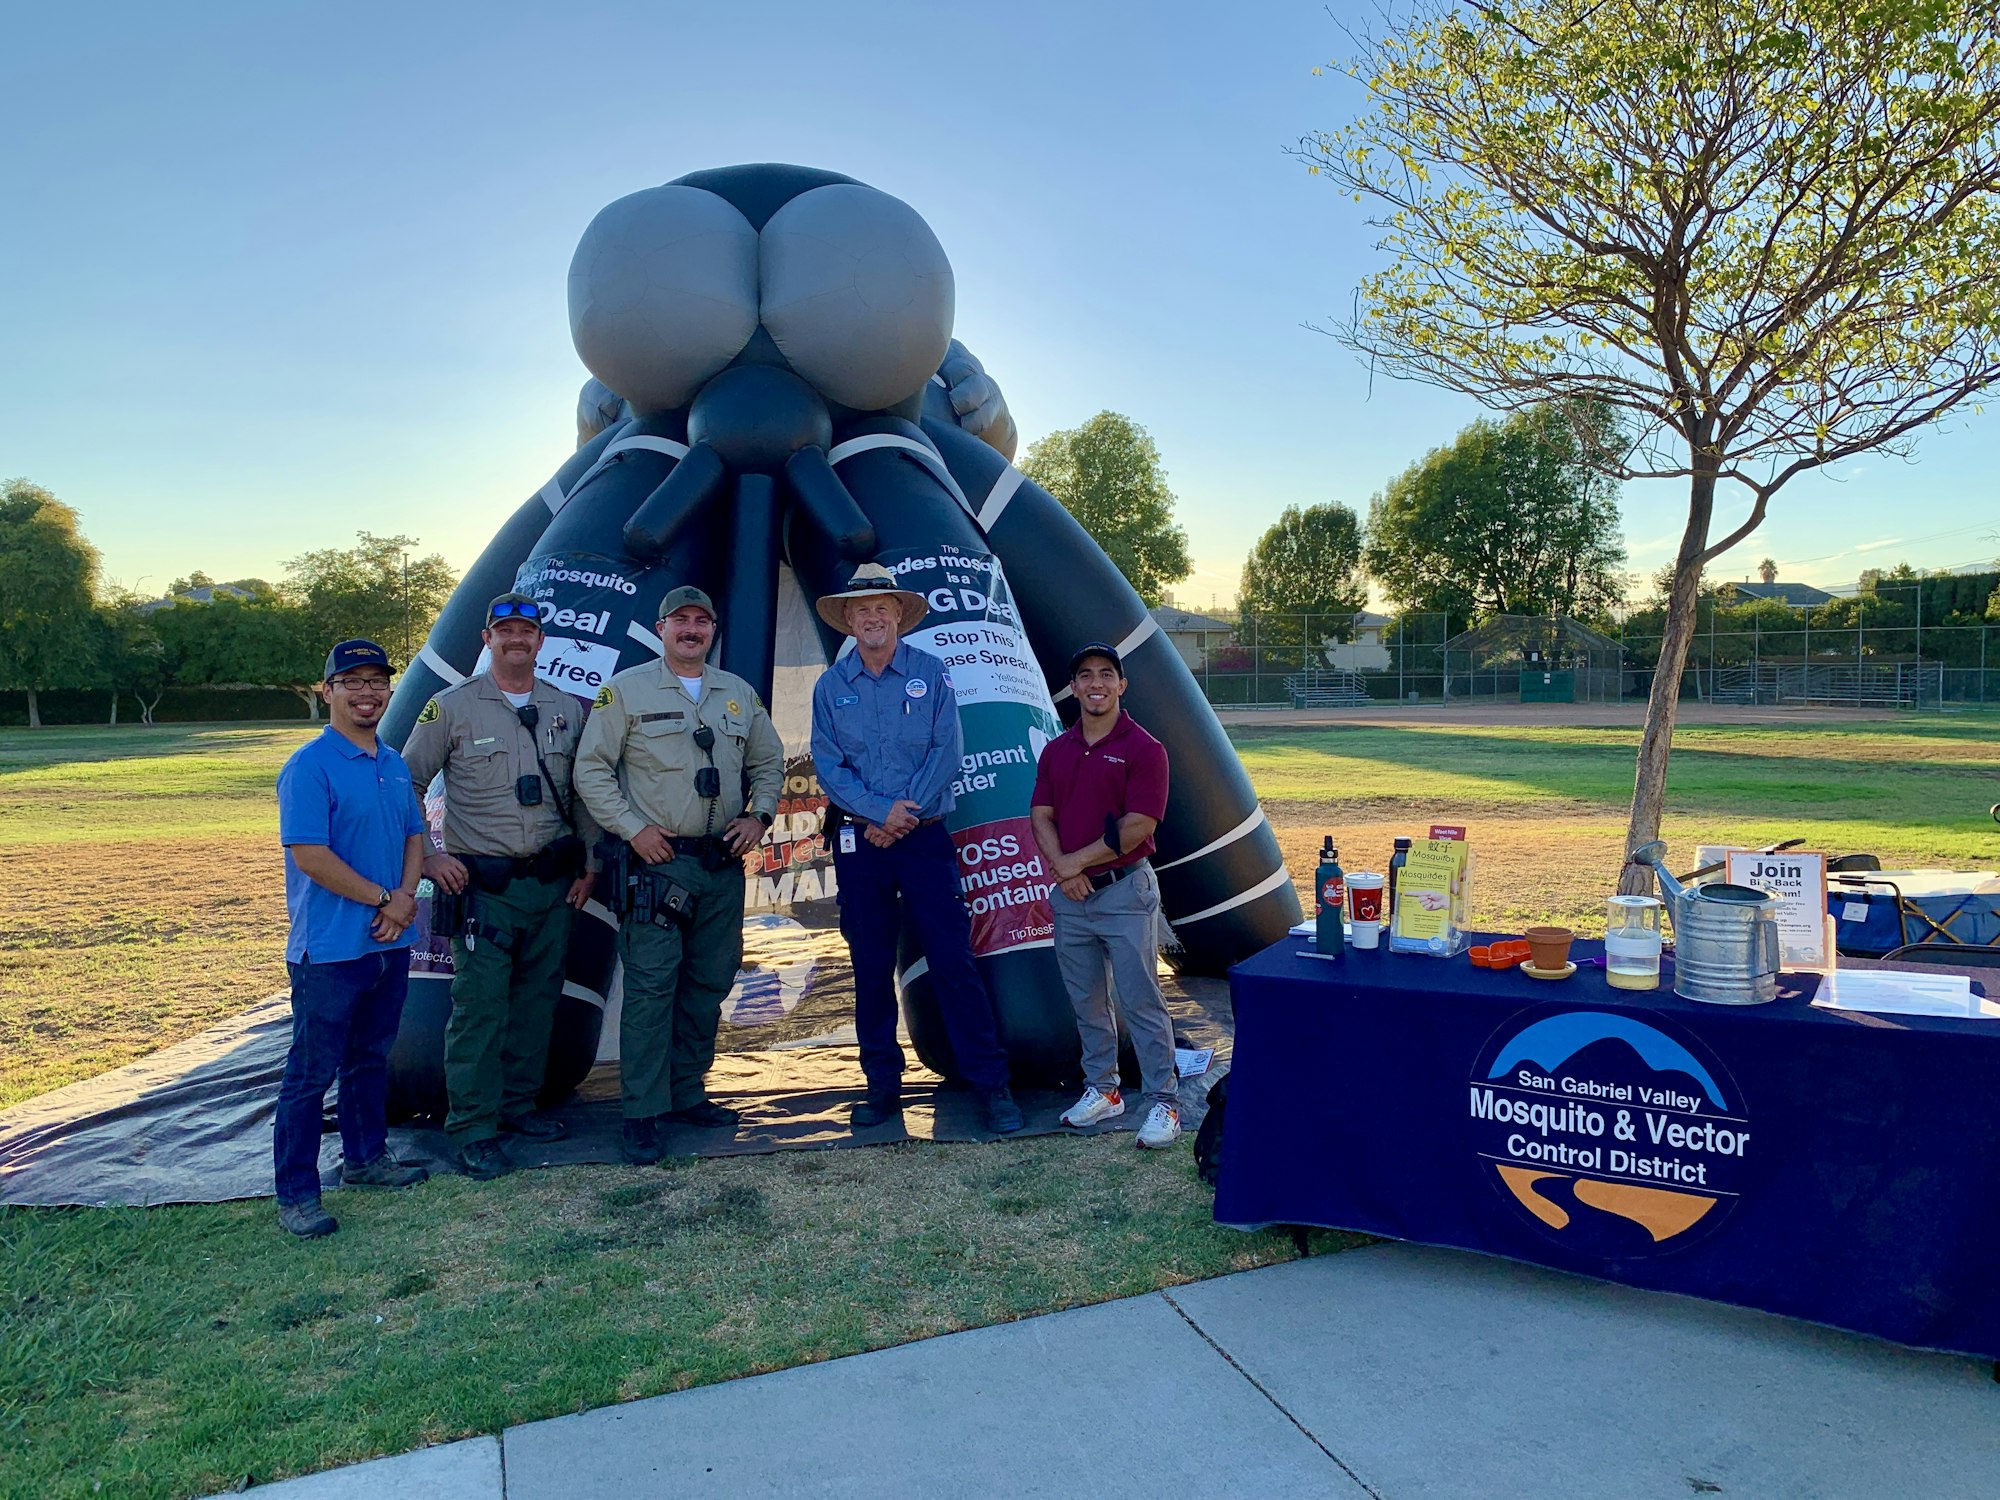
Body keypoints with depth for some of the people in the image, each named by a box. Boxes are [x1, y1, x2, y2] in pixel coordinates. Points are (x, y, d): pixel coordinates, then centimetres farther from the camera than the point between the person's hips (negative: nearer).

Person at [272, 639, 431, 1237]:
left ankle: (365, 1157, 34)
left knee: (371, 1058, 20)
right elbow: (309, 855, -19)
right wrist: (382, 899, -14)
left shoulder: (395, 766, 11)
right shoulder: (310, 766, -12)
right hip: (330, 948, -7)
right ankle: (296, 1193, 10)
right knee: (311, 1071, 0)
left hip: (391, 942, 7)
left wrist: (406, 898, -3)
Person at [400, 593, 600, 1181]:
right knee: (480, 1007, -4)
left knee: (538, 1000, 11)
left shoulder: (568, 709, 9)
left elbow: (583, 792, 15)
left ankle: (519, 1105, 26)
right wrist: (426, 856, -5)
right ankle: (473, 1129, 6)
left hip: (552, 884, 4)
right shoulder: (452, 708, -2)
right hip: (483, 885, -4)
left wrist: (588, 863, 9)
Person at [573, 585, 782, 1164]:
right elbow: (591, 770, -2)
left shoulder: (739, 694, 14)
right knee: (650, 988, -6)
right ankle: (643, 1114, 2)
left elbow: (769, 764, 21)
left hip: (724, 865, 5)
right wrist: (633, 828, -10)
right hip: (659, 862, -5)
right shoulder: (627, 690, 0)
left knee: (709, 985, 10)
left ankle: (688, 1094, 23)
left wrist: (758, 816, 4)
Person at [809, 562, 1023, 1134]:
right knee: (870, 967, 8)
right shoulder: (830, 686, 6)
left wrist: (907, 813, -13)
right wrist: (882, 811, -14)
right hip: (858, 840, 2)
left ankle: (992, 1085, 5)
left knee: (953, 960, -4)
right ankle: (882, 1084, 20)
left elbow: (947, 751, -5)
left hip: (925, 836, -2)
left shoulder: (930, 673, 2)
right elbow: (828, 765, -1)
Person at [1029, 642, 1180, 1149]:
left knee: (1140, 1001, -3)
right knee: (1086, 1002, 14)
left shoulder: (1143, 749, -7)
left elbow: (1138, 827, -14)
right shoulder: (1056, 750, 11)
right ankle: (1101, 1089, 28)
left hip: (1125, 891, -6)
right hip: (1070, 895, 6)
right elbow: (1040, 816, 5)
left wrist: (1076, 861, -11)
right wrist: (1062, 869, -12)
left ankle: (1163, 1100, 6)